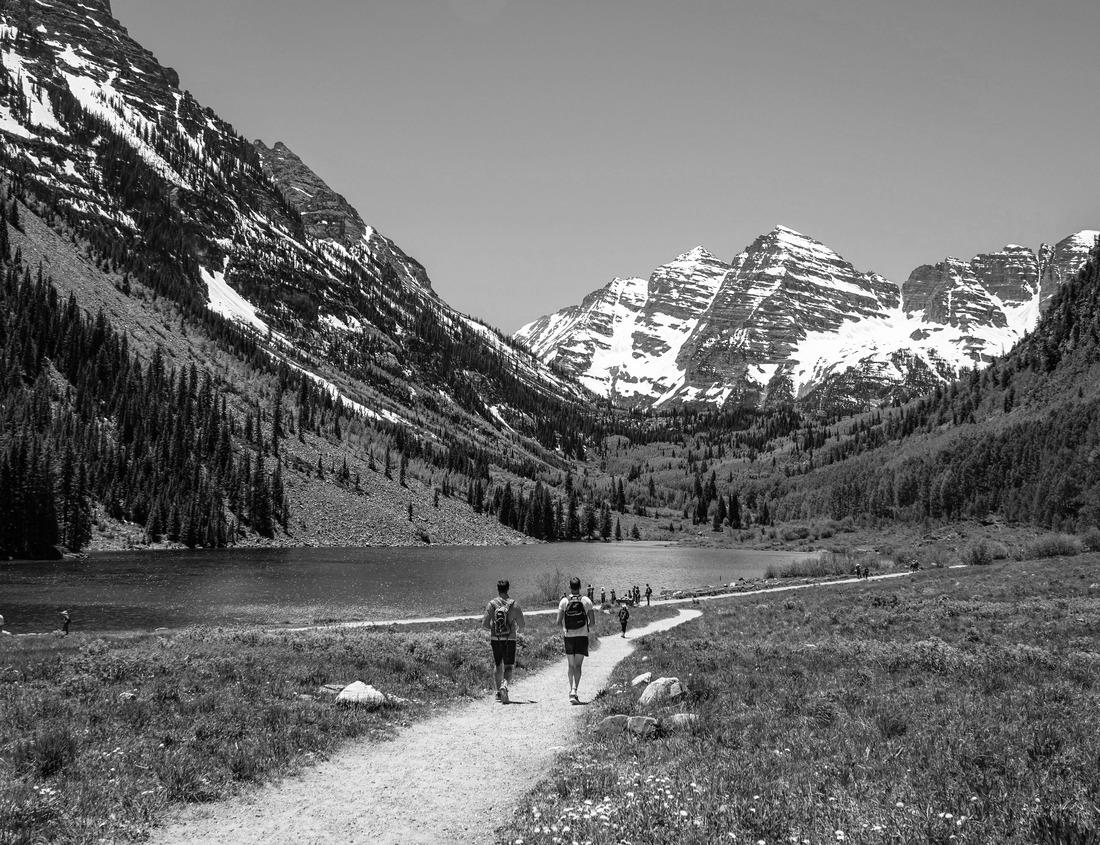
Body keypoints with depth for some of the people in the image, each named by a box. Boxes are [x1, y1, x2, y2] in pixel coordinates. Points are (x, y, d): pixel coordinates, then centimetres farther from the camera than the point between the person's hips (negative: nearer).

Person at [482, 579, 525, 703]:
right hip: (510, 639, -1)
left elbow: (484, 624, -4)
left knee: (497, 665, 16)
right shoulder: (514, 605, -5)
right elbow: (522, 624, -4)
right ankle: (504, 685, -21)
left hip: (495, 639, 1)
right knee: (508, 667, 4)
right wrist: (518, 630, 19)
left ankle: (499, 692, 17)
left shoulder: (491, 604, -4)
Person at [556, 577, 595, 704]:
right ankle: (574, 690, -17)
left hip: (568, 636, 1)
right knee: (577, 666, -1)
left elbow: (558, 622, -4)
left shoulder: (564, 601, -2)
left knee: (571, 665, 13)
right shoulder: (586, 601, -1)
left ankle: (572, 691, 14)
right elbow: (592, 622, -1)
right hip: (582, 636, -1)